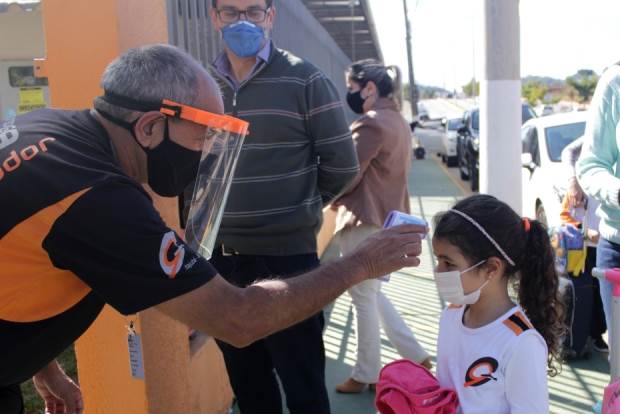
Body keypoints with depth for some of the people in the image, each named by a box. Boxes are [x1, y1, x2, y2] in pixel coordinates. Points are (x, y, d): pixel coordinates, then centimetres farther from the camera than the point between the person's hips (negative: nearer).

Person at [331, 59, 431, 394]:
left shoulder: (372, 124, -17)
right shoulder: (397, 122, 13)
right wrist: (338, 198, 7)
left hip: (366, 221, -9)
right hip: (389, 218, 9)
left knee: (363, 298, 4)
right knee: (372, 294, 20)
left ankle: (366, 374, 19)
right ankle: (416, 357, 23)